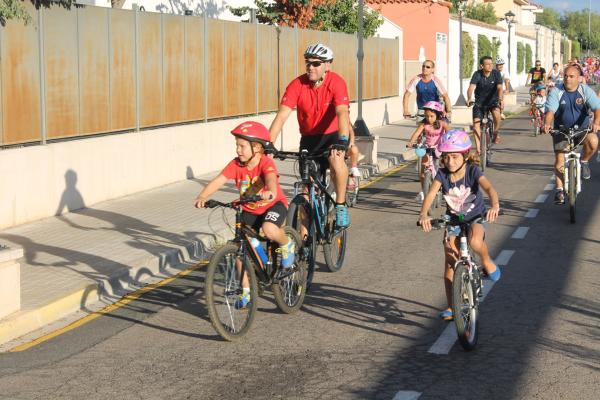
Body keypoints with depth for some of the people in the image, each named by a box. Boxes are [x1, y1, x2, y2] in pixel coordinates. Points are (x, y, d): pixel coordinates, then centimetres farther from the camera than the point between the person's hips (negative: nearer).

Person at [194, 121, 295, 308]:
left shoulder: (266, 162, -24)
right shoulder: (236, 164, -13)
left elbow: (271, 178, -45)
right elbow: (219, 180, -24)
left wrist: (270, 192, -68)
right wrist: (202, 197, -41)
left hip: (274, 204, -5)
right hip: (250, 210, 5)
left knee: (269, 230, -37)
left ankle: (287, 244, 0)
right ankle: (246, 291, 9)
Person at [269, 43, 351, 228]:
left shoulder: (336, 83, -21)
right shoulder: (297, 85, -17)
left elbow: (342, 112, -34)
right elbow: (282, 115, -24)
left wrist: (342, 141, -51)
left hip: (332, 134, -2)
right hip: (309, 138, 2)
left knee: (336, 160, -34)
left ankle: (341, 206, -16)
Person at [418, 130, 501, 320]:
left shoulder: (473, 171, -19)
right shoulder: (442, 174, -13)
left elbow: (489, 188, -35)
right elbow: (431, 194, -27)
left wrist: (494, 206, -56)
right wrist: (424, 214, -46)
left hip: (475, 218, -3)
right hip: (453, 221, 3)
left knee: (475, 241, -37)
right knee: (450, 264, 0)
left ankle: (487, 262, -4)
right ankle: (451, 307, 11)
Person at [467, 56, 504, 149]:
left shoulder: (496, 73, -14)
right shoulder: (477, 74, -15)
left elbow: (500, 88, -24)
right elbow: (471, 87, -28)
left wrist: (501, 100, -43)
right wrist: (469, 99, -47)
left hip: (493, 100, -1)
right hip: (479, 102, 1)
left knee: (496, 112, -31)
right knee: (476, 123, -11)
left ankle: (495, 133, -5)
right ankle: (478, 148, -5)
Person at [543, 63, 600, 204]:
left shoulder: (586, 91, -11)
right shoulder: (556, 92, -11)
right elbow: (550, 111, -23)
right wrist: (547, 124, -45)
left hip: (582, 128, 0)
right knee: (559, 161, -8)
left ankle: (584, 162, 0)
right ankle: (559, 189, 10)